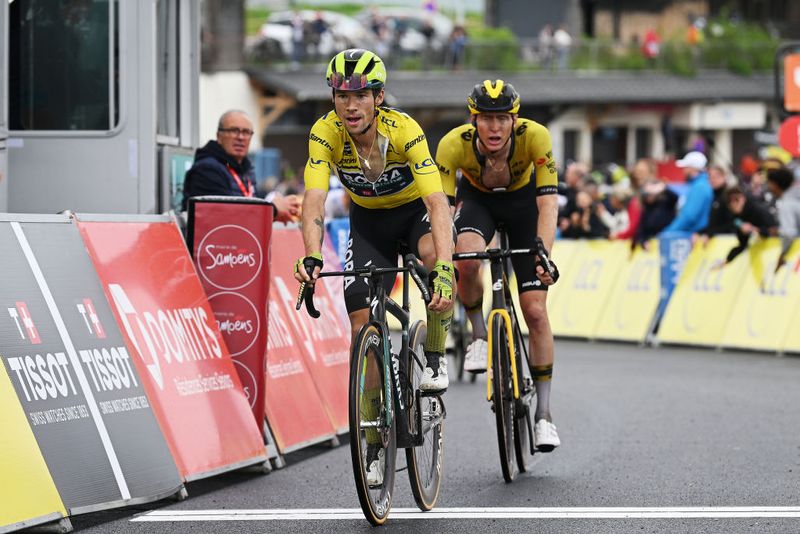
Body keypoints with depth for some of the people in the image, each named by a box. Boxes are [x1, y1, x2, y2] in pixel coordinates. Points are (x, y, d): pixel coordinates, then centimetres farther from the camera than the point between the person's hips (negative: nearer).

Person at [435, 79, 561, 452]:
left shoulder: (534, 136, -35)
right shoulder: (454, 144, -33)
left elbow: (547, 203, -36)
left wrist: (544, 254, -49)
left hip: (523, 199, 0)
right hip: (477, 198, 0)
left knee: (535, 310, -7)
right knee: (467, 259, -35)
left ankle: (543, 415, 3)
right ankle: (479, 337, -7)